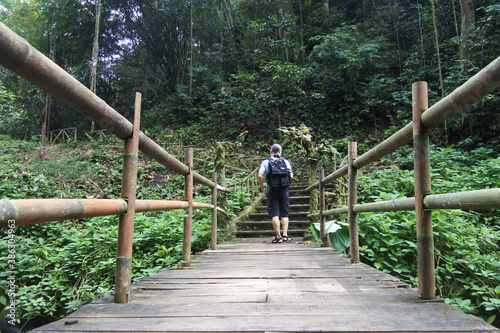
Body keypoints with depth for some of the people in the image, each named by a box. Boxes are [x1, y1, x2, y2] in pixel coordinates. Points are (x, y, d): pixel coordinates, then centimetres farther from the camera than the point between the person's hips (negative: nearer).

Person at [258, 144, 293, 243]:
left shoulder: (265, 162, 2)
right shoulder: (285, 161, 5)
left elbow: (260, 176, -7)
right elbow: (291, 176, 0)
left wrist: (263, 189, 3)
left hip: (272, 190, -1)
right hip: (284, 190, 2)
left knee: (274, 214, 1)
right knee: (285, 214, 10)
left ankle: (278, 237, 0)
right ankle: (285, 235, 4)